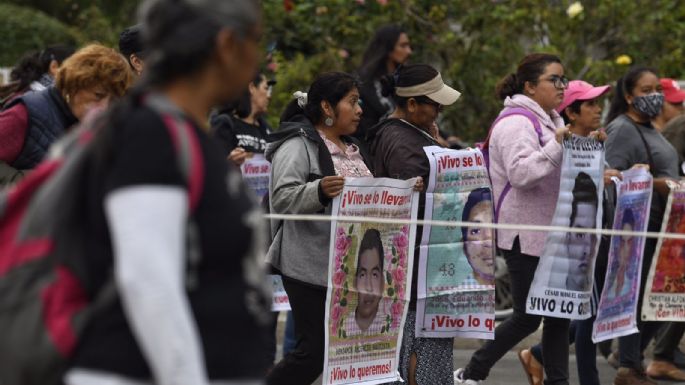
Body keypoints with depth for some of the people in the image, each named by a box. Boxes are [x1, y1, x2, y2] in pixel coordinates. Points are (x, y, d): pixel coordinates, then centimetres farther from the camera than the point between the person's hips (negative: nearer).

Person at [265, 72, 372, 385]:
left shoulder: (352, 149, 19)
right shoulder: (298, 145, -8)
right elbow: (282, 197, -20)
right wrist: (319, 191, -36)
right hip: (311, 265, -8)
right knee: (313, 352, -10)